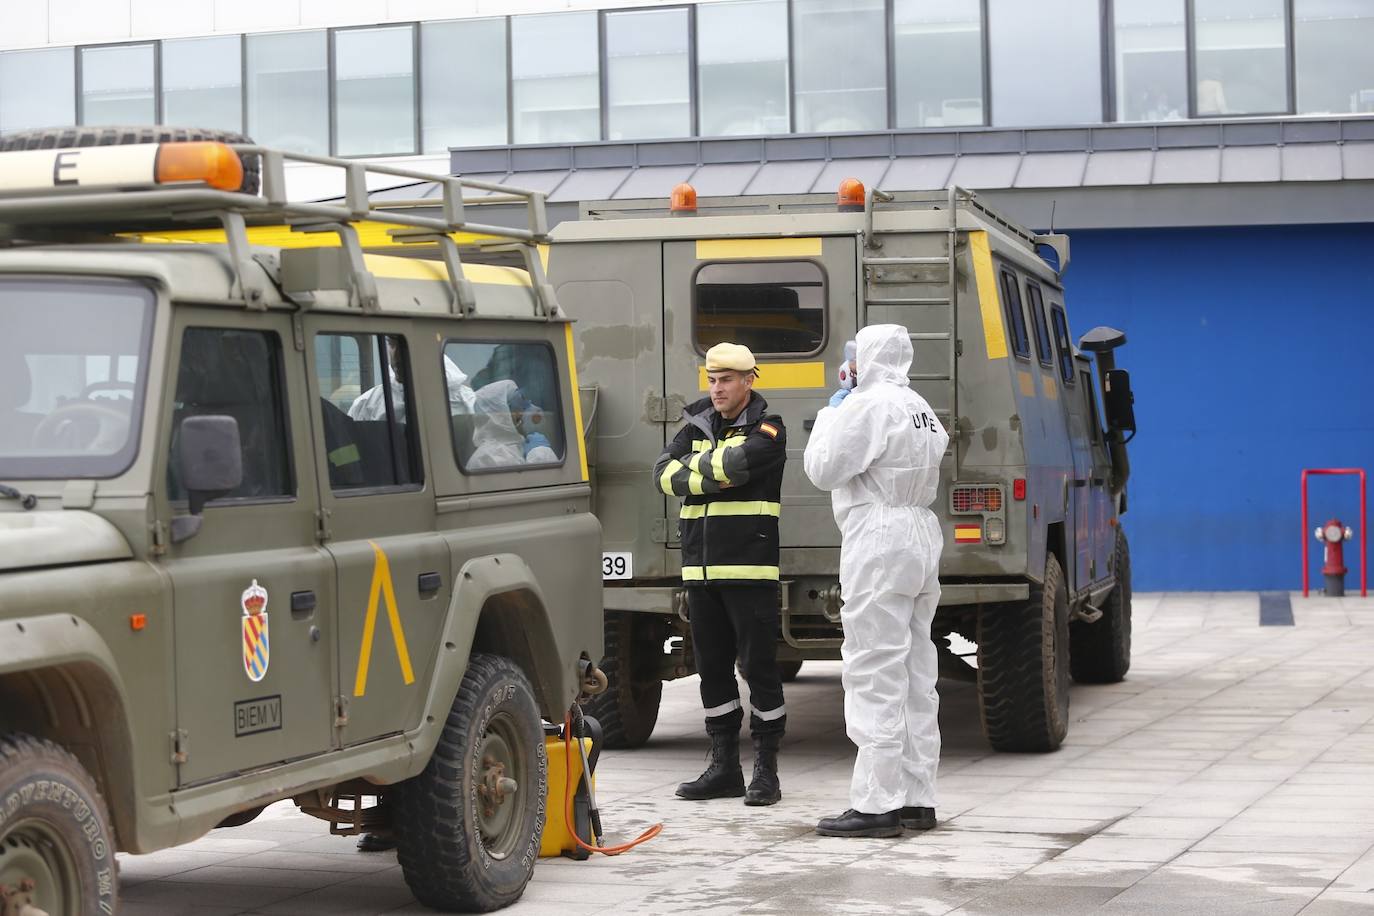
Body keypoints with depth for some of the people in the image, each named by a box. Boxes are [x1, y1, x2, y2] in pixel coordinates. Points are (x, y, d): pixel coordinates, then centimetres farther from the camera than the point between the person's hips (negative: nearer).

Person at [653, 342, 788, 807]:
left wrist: (696, 464, -4)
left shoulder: (766, 428, -1)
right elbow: (665, 474, 0)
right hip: (701, 568, 6)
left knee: (758, 665, -4)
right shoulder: (696, 426, 14)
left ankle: (766, 769, 2)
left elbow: (739, 462, -20)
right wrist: (714, 473, -14)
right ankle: (724, 766, 18)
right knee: (712, 668, 10)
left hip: (749, 567, -6)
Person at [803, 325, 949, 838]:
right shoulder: (920, 409, 16)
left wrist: (829, 414, 3)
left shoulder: (868, 405, -13)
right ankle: (917, 800, 17)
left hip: (878, 542, -10)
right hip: (921, 532, 10)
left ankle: (877, 805, -11)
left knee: (875, 676, -9)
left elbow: (822, 469, -13)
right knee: (915, 676, 13)